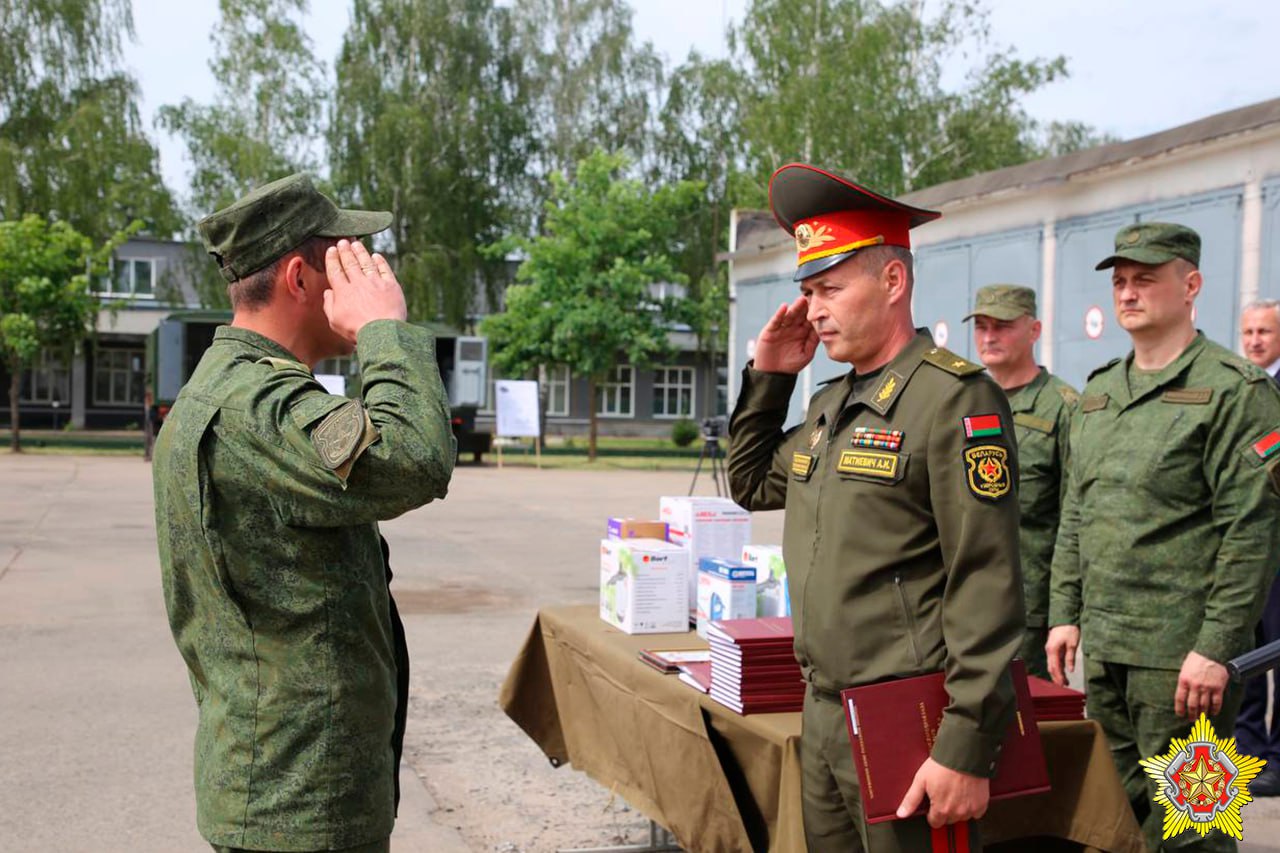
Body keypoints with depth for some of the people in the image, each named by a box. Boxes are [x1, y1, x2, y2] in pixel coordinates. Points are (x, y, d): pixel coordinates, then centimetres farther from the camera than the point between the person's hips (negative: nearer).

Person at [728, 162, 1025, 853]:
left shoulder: (956, 399, -14)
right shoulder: (829, 405, 12)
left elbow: (986, 585, -18)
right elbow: (750, 484, 27)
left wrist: (966, 748, -20)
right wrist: (768, 376, 13)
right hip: (823, 716, 8)